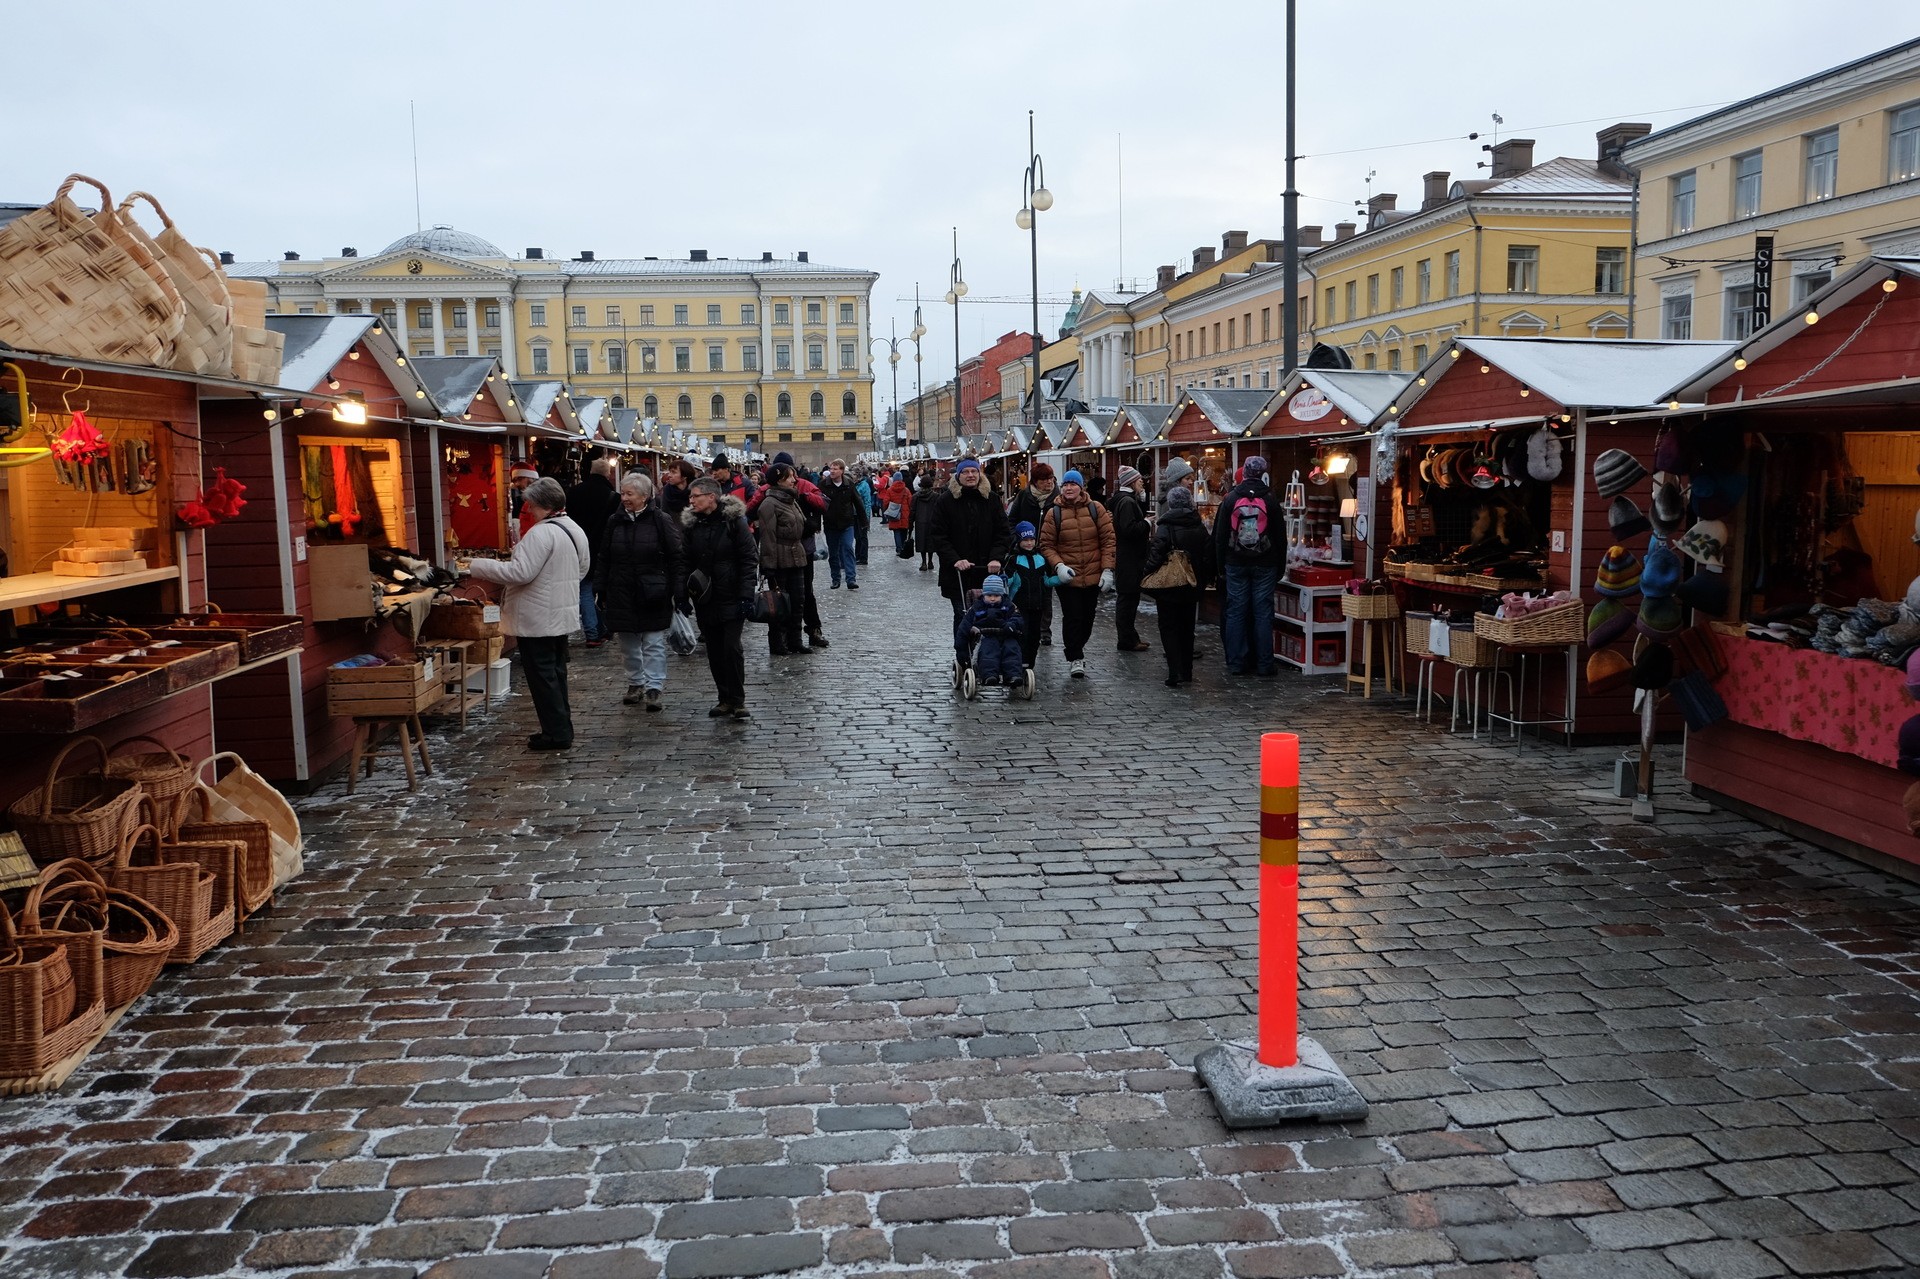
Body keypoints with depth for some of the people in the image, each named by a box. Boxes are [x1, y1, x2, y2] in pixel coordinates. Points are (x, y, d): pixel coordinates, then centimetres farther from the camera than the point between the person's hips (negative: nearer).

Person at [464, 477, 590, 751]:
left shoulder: (541, 533, -21)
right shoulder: (575, 530, 10)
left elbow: (520, 572, -26)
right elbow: (581, 571, 20)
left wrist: (478, 566, -18)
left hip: (538, 620, -9)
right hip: (562, 615, 9)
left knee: (542, 675, -2)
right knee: (556, 672, 16)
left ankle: (556, 733, 1)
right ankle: (562, 729, 23)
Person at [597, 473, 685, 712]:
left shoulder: (662, 521, -6)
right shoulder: (614, 522, 7)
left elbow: (677, 558, -6)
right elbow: (602, 559, 13)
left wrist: (678, 591, -11)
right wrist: (601, 591, 9)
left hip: (653, 596, -4)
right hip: (621, 595, 5)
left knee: (654, 644, -2)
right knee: (629, 645, 12)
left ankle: (653, 688, 0)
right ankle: (635, 684, 24)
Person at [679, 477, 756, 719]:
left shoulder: (734, 520, -6)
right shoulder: (690, 524, 5)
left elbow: (748, 560, -7)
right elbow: (685, 563, 8)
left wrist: (746, 595, -13)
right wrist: (682, 595, 1)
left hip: (731, 598, -4)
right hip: (705, 599, 4)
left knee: (732, 648, -8)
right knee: (714, 651, 8)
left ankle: (737, 700, 3)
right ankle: (724, 698, 18)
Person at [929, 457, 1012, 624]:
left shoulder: (991, 499, 8)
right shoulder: (945, 501, 1)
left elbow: (1003, 533, 5)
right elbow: (938, 537, -3)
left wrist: (995, 558, -11)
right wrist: (955, 560, -16)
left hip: (987, 573, 2)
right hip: (957, 574, -2)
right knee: (962, 617, 1)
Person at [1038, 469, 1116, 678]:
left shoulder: (1096, 509, 0)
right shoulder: (1054, 513, -3)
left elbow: (1108, 540, 1)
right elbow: (1046, 545, 0)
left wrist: (1107, 568, -5)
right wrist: (1058, 565, -16)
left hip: (1093, 576, 2)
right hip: (1067, 577, -2)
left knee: (1087, 617, 14)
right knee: (1072, 618, -6)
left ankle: (1078, 647, 38)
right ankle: (1075, 658, 6)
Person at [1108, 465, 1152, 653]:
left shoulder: (1127, 499, 15)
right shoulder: (1127, 501, -18)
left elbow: (1139, 516, 22)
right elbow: (1129, 528, -27)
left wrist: (1143, 497, 10)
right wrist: (1147, 524, -13)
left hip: (1128, 558, 11)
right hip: (1128, 558, -11)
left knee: (1129, 597, 16)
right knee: (1128, 597, -4)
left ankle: (1130, 636, 24)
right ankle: (1127, 640, 1)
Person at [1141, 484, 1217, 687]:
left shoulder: (1165, 528, -15)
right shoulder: (1200, 527, 2)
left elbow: (1155, 556, -20)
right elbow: (1209, 556, 6)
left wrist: (1146, 575, -6)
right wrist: (1203, 581, 15)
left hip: (1169, 588, -5)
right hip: (1192, 587, 5)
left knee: (1169, 629, 2)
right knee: (1187, 628, 16)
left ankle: (1175, 673, -8)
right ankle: (1187, 672, 21)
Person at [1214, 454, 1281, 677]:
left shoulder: (1230, 498, 0)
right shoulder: (1270, 500, -3)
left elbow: (1219, 535, 2)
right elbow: (1279, 536, 2)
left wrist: (1221, 563, 9)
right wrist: (1279, 566, 10)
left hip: (1236, 564, 1)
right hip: (1265, 565, -1)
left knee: (1236, 611, 5)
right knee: (1263, 612, 2)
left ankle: (1236, 663, 5)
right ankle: (1264, 664, 4)